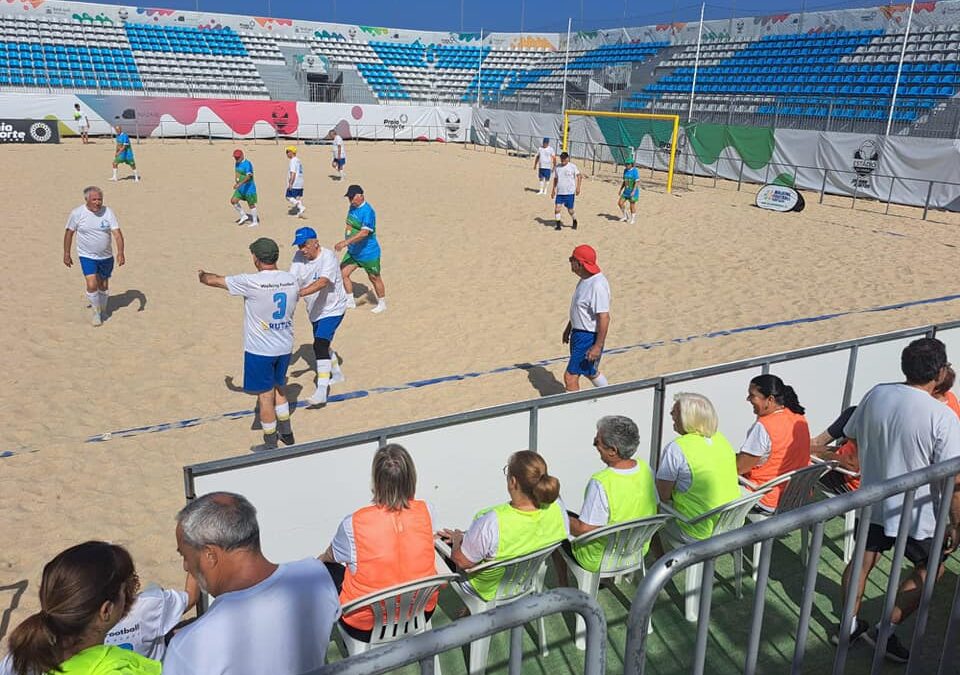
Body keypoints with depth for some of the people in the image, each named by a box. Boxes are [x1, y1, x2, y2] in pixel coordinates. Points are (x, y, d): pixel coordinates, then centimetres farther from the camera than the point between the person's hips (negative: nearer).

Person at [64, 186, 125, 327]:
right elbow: (69, 233, 1)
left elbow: (117, 233, -14)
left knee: (103, 285, 15)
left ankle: (103, 310, 39)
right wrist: (66, 254, 3)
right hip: (87, 256, -2)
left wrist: (120, 253, -28)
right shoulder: (77, 213, -10)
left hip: (106, 256, 2)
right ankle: (96, 312, 8)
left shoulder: (108, 212, -9)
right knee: (92, 285, -14)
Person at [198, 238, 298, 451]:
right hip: (285, 347, 5)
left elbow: (214, 280, -5)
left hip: (260, 350, -5)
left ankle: (271, 445, 19)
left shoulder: (250, 282, -19)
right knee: (279, 390, 24)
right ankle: (286, 433, 36)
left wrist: (202, 275, 19)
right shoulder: (291, 280, -4)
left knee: (265, 396, 7)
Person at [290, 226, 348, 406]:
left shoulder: (328, 257, -22)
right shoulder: (299, 257, -2)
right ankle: (336, 374, 46)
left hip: (332, 309, -8)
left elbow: (322, 282, -36)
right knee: (322, 344, 22)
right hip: (315, 310, 8)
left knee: (320, 345, -21)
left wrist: (299, 293, -47)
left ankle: (321, 390, -24)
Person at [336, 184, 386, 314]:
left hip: (368, 253, -8)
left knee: (374, 278, 7)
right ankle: (350, 302, 18)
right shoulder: (353, 207, 4)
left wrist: (345, 242, -38)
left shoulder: (368, 211, -23)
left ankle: (382, 304, 27)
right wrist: (346, 243, 19)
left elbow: (364, 232, -33)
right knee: (343, 273, 3)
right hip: (352, 251, 8)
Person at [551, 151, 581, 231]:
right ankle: (558, 224, 3)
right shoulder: (558, 167, 9)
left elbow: (579, 176, -3)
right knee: (557, 208, -10)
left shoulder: (572, 166, -3)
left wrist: (578, 187, -12)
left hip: (570, 192, -3)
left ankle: (575, 222, 29)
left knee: (570, 210, 2)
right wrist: (553, 190, 16)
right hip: (559, 192, 4)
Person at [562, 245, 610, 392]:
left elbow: (604, 318, -28)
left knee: (570, 377, -8)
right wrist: (569, 327, 26)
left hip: (589, 338, -11)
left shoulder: (598, 285, -27)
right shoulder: (585, 279, 6)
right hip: (578, 333, 11)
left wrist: (598, 346, -27)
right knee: (590, 372, 26)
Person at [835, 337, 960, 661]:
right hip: (916, 513, -4)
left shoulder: (876, 395, -9)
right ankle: (885, 631, 20)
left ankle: (849, 624, 34)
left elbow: (851, 435, 7)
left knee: (862, 561, 22)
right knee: (930, 569, 21)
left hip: (872, 502, 4)